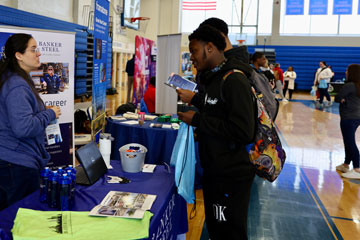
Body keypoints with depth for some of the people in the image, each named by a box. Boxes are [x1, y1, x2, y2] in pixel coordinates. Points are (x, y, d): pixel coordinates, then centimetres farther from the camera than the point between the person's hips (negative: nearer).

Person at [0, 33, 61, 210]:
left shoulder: (20, 81, 14)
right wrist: (50, 114, -13)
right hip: (18, 164, -10)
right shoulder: (17, 86, -19)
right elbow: (23, 127, -27)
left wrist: (44, 111, 13)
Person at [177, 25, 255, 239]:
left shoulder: (234, 80, -19)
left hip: (231, 177, -10)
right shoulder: (214, 78, 12)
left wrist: (197, 120, -20)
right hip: (215, 171, 10)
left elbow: (243, 132, -26)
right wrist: (194, 102, 8)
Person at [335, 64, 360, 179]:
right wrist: (345, 99, -5)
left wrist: (343, 100, 3)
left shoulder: (349, 86, -18)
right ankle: (346, 165, 30)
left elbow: (337, 98, -14)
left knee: (350, 143, -7)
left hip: (348, 118, -10)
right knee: (349, 142, 18)